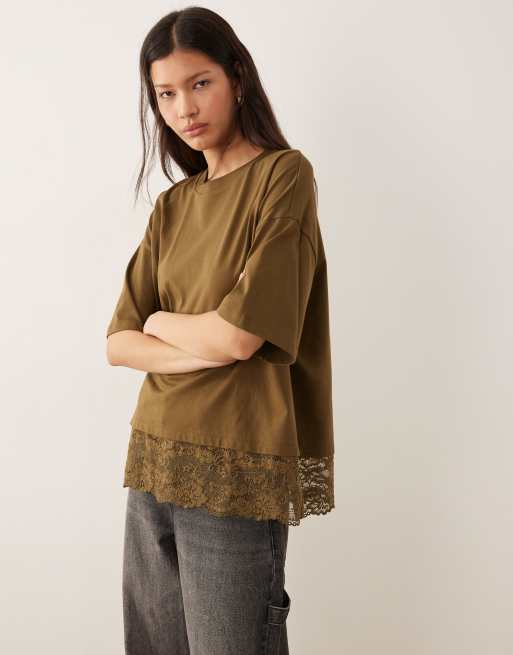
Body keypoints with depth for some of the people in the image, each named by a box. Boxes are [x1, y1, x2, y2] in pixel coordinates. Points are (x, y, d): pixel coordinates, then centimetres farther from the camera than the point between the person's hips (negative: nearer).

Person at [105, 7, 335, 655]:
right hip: (154, 463, 6)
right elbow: (118, 343, 6)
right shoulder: (171, 206, 12)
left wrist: (161, 320, 2)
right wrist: (205, 351, -11)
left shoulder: (284, 174, -6)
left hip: (237, 474, -6)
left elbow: (241, 333, -16)